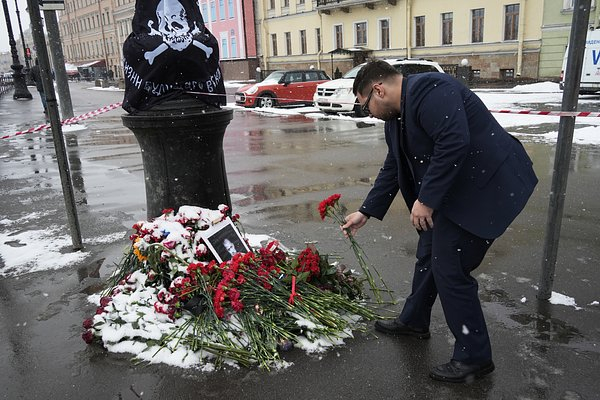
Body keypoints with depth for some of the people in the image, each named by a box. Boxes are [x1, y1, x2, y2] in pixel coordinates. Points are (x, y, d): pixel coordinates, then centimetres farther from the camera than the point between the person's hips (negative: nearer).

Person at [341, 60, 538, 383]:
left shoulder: (428, 90, -19)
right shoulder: (396, 117, 12)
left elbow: (454, 143, -30)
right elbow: (392, 170, 19)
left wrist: (426, 200, -25)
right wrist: (366, 212, 21)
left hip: (487, 186, -10)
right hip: (452, 189, 10)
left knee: (450, 269, -5)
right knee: (428, 255, 19)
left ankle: (474, 357, 13)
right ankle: (414, 321, 41)